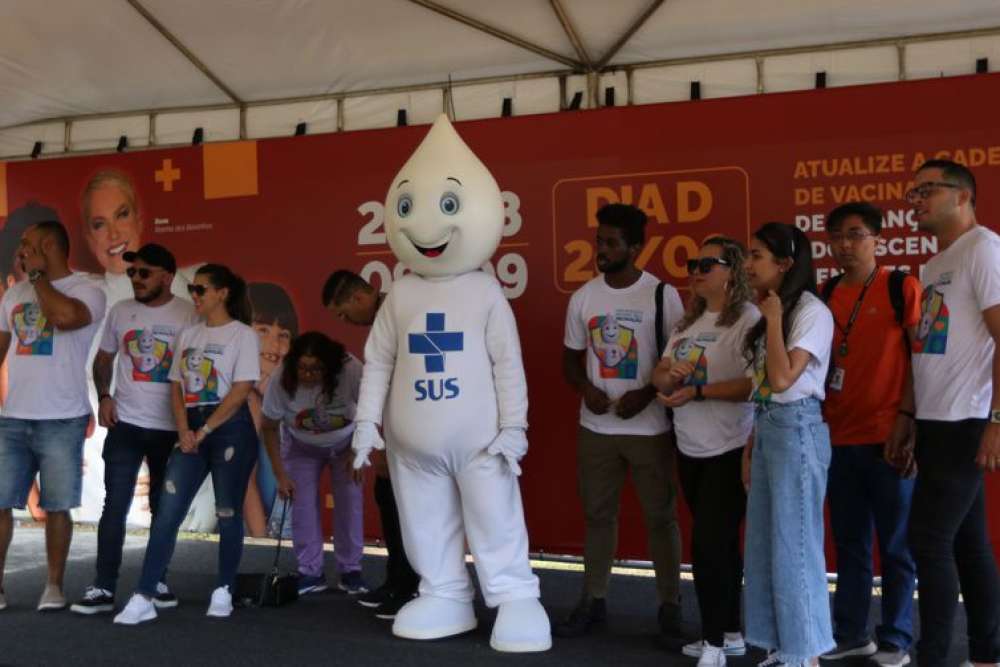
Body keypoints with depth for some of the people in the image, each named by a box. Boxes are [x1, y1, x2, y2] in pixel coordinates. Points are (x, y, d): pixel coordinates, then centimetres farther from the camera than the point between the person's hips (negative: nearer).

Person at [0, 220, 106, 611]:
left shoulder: (87, 291, -4)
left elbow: (66, 316, -27)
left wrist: (37, 274, -12)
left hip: (62, 421, -5)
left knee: (57, 506, 3)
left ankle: (55, 585, 13)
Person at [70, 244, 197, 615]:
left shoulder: (189, 316, -5)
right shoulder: (120, 312, 5)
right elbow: (103, 359, 16)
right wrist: (103, 397, 0)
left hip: (171, 428, -1)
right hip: (125, 424, 1)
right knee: (115, 505, -3)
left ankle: (157, 582, 24)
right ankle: (103, 589, 1)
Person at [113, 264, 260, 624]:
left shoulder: (242, 334, -3)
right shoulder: (188, 335, 14)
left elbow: (241, 391, -11)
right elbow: (176, 387, 11)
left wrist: (204, 431, -12)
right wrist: (184, 430, -5)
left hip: (231, 429, -5)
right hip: (190, 430, 5)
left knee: (228, 513, 2)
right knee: (166, 512, -4)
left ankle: (223, 591, 16)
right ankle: (144, 597, -5)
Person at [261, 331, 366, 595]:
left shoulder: (351, 371, -34)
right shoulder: (281, 380, -29)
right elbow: (269, 428, -16)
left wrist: (357, 452, -23)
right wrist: (280, 474, -18)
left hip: (345, 445, -1)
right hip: (302, 448, 1)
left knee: (350, 503, -7)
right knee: (303, 506, -6)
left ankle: (351, 571, 6)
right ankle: (310, 573, 7)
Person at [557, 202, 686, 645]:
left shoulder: (662, 294, -7)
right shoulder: (583, 297, 4)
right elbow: (571, 358, 11)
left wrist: (646, 394, -17)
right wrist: (586, 388, -9)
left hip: (650, 428, -3)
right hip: (595, 427, 4)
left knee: (660, 517, 5)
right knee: (597, 514, 12)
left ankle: (669, 606, 17)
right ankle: (593, 600, 23)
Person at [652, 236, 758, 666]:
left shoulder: (748, 319, -11)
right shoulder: (688, 322, 13)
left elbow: (756, 384, -22)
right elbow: (659, 376, 9)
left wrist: (697, 392, -22)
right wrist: (670, 373, -14)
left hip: (730, 451, -8)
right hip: (690, 450, 8)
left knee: (708, 543, -7)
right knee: (720, 543, 16)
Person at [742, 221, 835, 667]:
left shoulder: (812, 312, -12)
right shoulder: (770, 311, 15)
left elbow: (782, 379, -23)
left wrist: (773, 318, -15)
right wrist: (751, 446, 14)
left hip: (797, 430, -9)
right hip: (767, 429, 9)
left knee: (794, 543, -2)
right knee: (764, 543, 12)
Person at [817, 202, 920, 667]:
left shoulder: (903, 288, -4)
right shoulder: (825, 295, 10)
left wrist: (907, 420, -14)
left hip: (888, 436, -5)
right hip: (839, 437, 5)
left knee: (895, 545, 5)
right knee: (849, 542, 13)